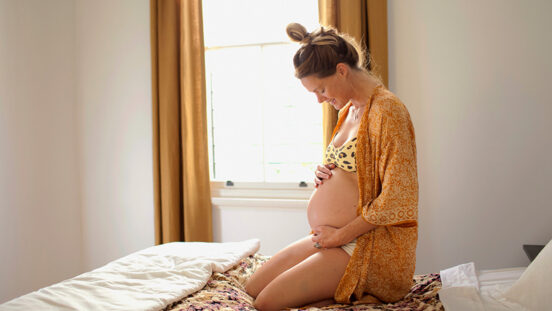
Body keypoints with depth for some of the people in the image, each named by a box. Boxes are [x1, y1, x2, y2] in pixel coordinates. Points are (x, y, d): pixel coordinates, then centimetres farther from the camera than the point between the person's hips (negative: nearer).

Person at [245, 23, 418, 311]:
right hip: (334, 239, 10)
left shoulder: (386, 110, -17)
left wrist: (339, 235, -15)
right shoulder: (348, 110, 13)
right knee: (253, 288, 11)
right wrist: (324, 175, 4)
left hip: (368, 247, -10)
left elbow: (395, 200, -21)